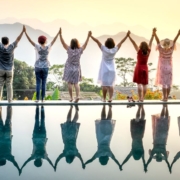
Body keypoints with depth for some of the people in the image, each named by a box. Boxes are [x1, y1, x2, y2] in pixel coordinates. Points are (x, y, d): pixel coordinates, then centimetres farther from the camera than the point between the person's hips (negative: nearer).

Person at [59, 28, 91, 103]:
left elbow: (63, 42, -10)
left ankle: (71, 97, 3)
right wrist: (88, 36, 14)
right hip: (77, 68, 2)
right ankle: (77, 96, -10)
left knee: (69, 83, 4)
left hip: (69, 68, -2)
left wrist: (60, 34, -5)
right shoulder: (80, 50, -8)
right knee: (76, 83, 8)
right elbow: (85, 44, 5)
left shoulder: (69, 50, -13)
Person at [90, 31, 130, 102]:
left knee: (104, 84, 2)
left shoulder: (104, 49, -14)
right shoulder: (114, 50, -7)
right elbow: (121, 42, 1)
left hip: (104, 70, -2)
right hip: (112, 70, 2)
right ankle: (110, 98, -5)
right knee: (111, 84, 5)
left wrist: (90, 36, -7)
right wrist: (127, 35, 9)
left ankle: (104, 98, 4)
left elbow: (97, 41, -13)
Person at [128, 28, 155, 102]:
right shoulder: (148, 52, -5)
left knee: (139, 84, -4)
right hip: (145, 68, 4)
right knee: (144, 84, 6)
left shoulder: (139, 51, -14)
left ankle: (140, 98, -9)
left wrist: (129, 36, -15)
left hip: (139, 68, -4)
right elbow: (150, 43, 2)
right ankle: (142, 98, 7)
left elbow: (134, 43, -14)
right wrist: (153, 34, 8)